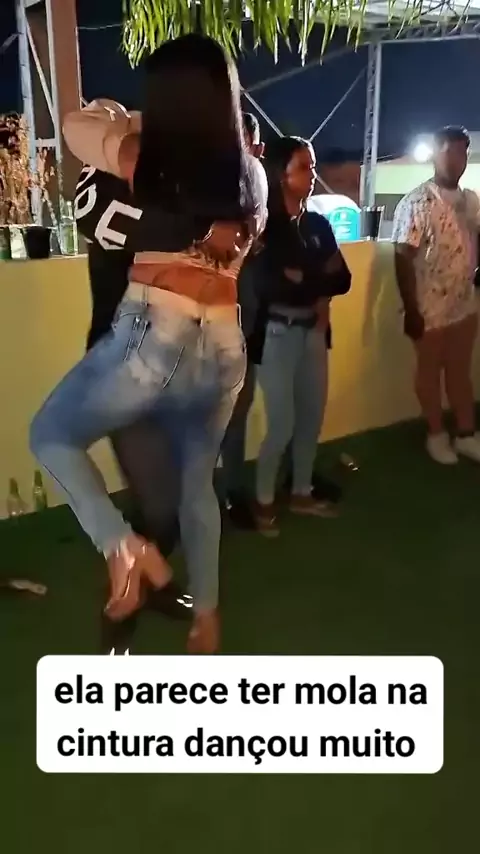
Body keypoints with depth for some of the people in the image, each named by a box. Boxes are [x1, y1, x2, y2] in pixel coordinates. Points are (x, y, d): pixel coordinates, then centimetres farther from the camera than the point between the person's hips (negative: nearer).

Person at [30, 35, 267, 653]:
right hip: (224, 349, 6)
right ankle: (206, 616, 31)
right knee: (197, 481, 22)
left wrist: (119, 120, 35)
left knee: (51, 436, 16)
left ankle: (122, 547, -1)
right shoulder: (249, 175, 12)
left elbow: (73, 125, 16)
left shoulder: (145, 156, 0)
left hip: (153, 334, -5)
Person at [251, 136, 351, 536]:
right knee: (283, 423, -2)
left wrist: (303, 279, -10)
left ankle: (302, 492, 30)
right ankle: (264, 500, 18)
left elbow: (343, 279, 6)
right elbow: (272, 285, -17)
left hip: (314, 332, 6)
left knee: (312, 417, 12)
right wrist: (319, 278, -9)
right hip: (276, 334, -6)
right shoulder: (264, 226, -7)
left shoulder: (319, 225, 9)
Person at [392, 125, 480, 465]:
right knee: (430, 371, 10)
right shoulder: (417, 203, -14)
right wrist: (410, 310, -19)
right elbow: (403, 258, -17)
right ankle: (437, 434, 25)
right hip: (430, 308, -6)